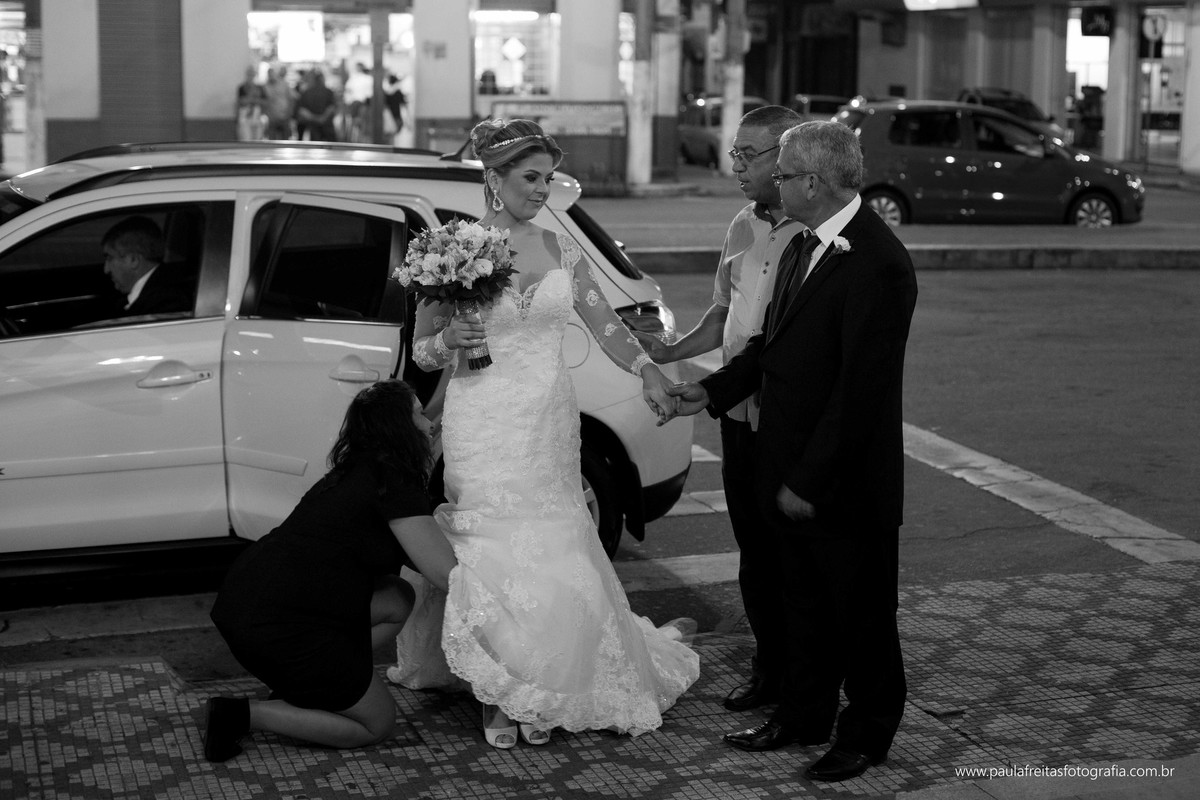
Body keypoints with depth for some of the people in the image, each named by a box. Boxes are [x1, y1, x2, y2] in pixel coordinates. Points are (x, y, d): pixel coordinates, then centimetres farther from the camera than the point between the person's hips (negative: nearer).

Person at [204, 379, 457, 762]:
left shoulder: (358, 472, 17)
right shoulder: (395, 486, -12)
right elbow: (447, 572, -13)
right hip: (277, 626, -9)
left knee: (398, 599, 16)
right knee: (377, 724, 5)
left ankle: (296, 686, 11)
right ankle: (245, 714, -3)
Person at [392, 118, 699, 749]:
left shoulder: (559, 247, 6)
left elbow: (603, 322, 7)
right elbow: (422, 352, 1)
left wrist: (648, 372, -7)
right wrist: (448, 340, -21)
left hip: (550, 425, 4)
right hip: (484, 429, -3)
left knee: (550, 554, 7)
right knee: (493, 555, 0)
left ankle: (542, 692, 24)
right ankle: (497, 697, 16)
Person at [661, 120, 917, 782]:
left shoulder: (878, 263, -23)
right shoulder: (805, 245, 5)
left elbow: (862, 388, -24)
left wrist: (810, 480, -22)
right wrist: (713, 390, 7)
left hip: (844, 478, -8)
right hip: (789, 466, 8)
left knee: (860, 609, 11)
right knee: (804, 600, 21)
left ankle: (867, 733, 28)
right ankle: (803, 716, 37)